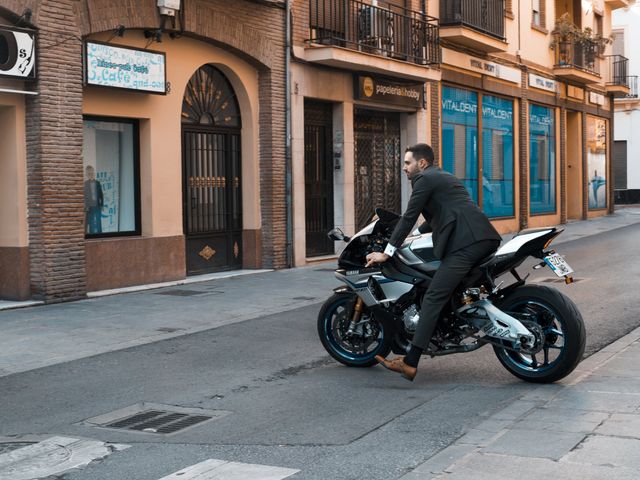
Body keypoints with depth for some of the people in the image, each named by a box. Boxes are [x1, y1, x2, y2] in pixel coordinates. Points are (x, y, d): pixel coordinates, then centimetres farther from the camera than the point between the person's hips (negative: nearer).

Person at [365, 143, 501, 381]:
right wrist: (413, 236, 44)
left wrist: (387, 252, 2)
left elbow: (409, 217, -1)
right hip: (487, 238, 10)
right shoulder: (444, 177, 31)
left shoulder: (424, 179, 3)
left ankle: (410, 363, -17)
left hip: (465, 242, -10)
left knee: (433, 298, -13)